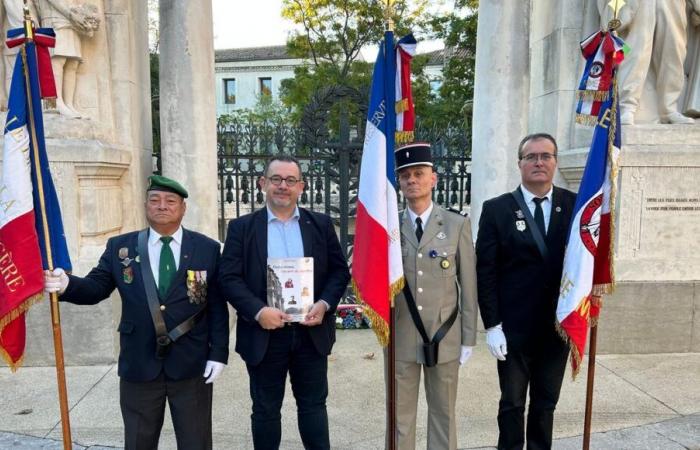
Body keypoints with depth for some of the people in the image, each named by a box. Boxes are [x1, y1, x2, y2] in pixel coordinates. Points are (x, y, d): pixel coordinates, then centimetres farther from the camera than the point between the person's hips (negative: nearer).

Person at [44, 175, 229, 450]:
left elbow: (217, 306, -4)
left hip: (192, 364, -1)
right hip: (139, 364, 1)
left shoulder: (208, 249, -2)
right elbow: (96, 287, -1)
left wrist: (218, 353, -8)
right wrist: (67, 284, -23)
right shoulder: (120, 247, 2)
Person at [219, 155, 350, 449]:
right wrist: (258, 311, -18)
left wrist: (324, 305, -11)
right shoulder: (242, 227, 0)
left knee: (313, 404, 14)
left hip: (312, 331, 1)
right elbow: (229, 278, -6)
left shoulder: (321, 224, 4)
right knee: (265, 409, 14)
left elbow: (340, 271, 5)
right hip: (264, 334, -1)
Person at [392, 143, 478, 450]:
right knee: (400, 412, 14)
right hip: (400, 336, 1)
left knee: (443, 412, 16)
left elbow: (468, 285, -1)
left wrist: (469, 338, -1)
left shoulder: (457, 225, -2)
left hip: (444, 337, 0)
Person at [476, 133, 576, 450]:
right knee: (512, 403, 12)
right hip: (513, 328, -2)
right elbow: (485, 271, -7)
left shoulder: (575, 205, 1)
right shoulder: (497, 209, -5)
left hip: (558, 326, 2)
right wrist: (492, 325, -10)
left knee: (546, 403, 18)